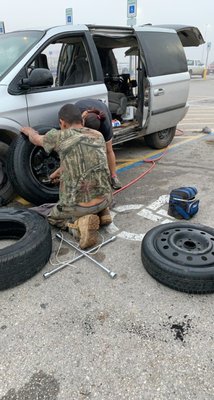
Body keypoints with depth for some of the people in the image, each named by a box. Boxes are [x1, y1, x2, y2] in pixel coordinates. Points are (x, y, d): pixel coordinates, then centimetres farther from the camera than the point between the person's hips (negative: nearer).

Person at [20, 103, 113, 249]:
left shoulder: (60, 136, -7)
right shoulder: (98, 136, 6)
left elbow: (36, 139, 15)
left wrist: (29, 131, 39)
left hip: (77, 206, -5)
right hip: (105, 199, 6)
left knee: (48, 213, 25)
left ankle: (80, 223, -3)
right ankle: (101, 212, 11)